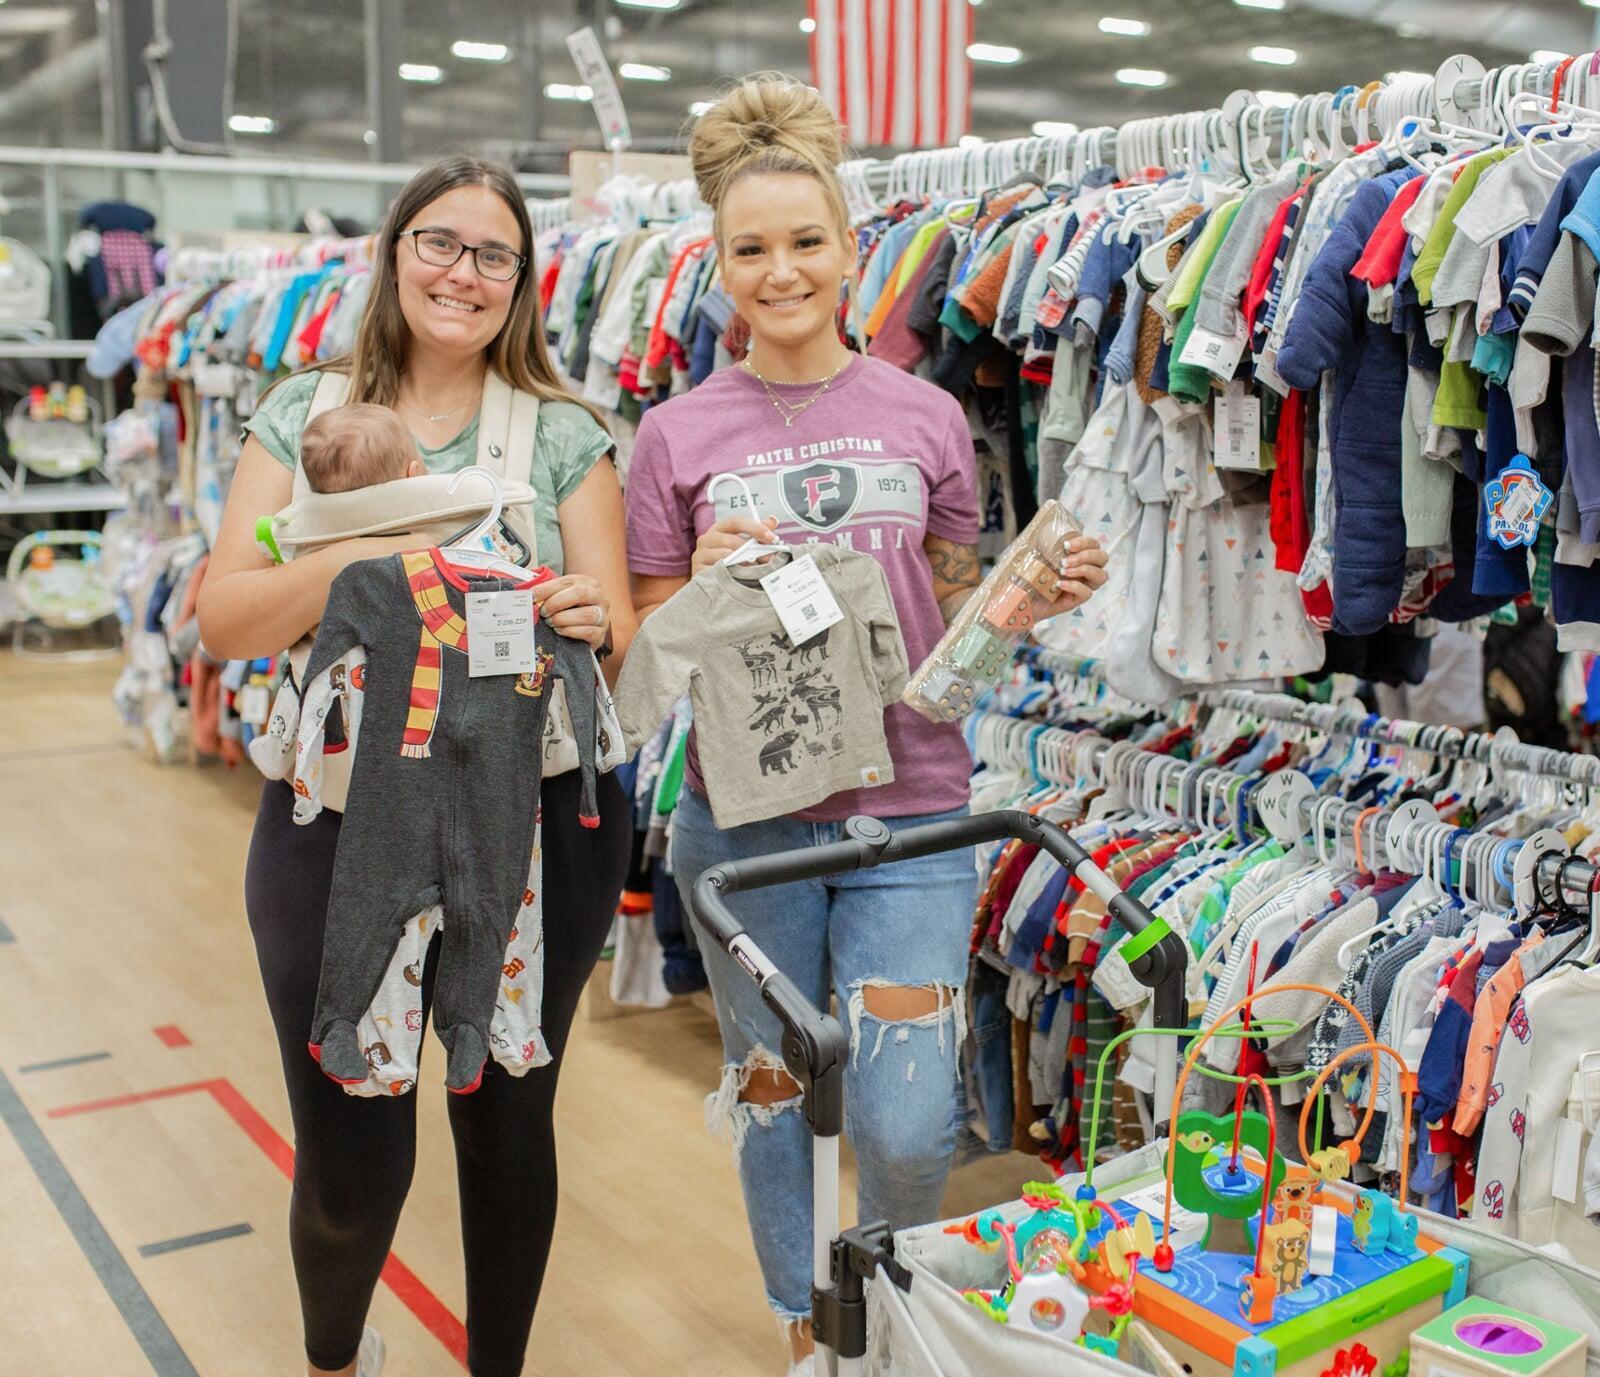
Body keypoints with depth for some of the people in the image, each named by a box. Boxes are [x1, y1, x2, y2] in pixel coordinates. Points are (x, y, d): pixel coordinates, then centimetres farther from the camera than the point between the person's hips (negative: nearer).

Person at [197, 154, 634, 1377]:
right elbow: (225, 624, -5)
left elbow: (615, 633, 0)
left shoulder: (564, 436, 2)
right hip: (339, 826, 0)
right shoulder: (305, 416, 3)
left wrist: (590, 622, -24)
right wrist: (366, 550, -21)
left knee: (506, 1126, 14)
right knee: (350, 1164, 4)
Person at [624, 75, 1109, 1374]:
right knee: (772, 1091, 14)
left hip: (910, 812, 0)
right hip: (745, 815, 0)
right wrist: (707, 591, -16)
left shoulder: (925, 417, 3)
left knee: (907, 1128, -3)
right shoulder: (678, 435, 0)